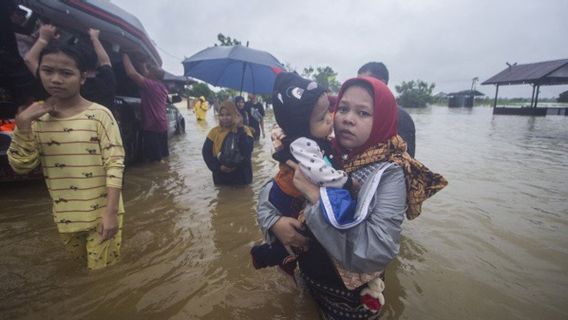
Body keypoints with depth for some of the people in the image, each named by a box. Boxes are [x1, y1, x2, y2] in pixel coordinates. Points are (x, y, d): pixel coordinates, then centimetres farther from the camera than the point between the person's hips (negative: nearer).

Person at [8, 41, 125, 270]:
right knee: (84, 266, 26)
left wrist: (111, 212, -21)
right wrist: (22, 124, -13)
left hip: (102, 213, -5)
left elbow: (115, 164, -17)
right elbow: (21, 166, -2)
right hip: (65, 216, 5)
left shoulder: (99, 115, -14)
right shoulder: (37, 118, 2)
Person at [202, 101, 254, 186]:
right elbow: (206, 152, -5)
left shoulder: (244, 130, -7)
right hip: (221, 177, 2)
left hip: (241, 175, -1)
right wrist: (218, 167, -17)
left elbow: (247, 151, -23)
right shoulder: (215, 131, -2)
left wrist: (240, 130, -25)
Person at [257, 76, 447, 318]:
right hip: (308, 279, 4)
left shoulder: (389, 174, -22)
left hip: (350, 298, -3)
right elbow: (271, 188, -1)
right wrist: (273, 221, -20)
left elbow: (377, 253, -33)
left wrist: (317, 195, -32)